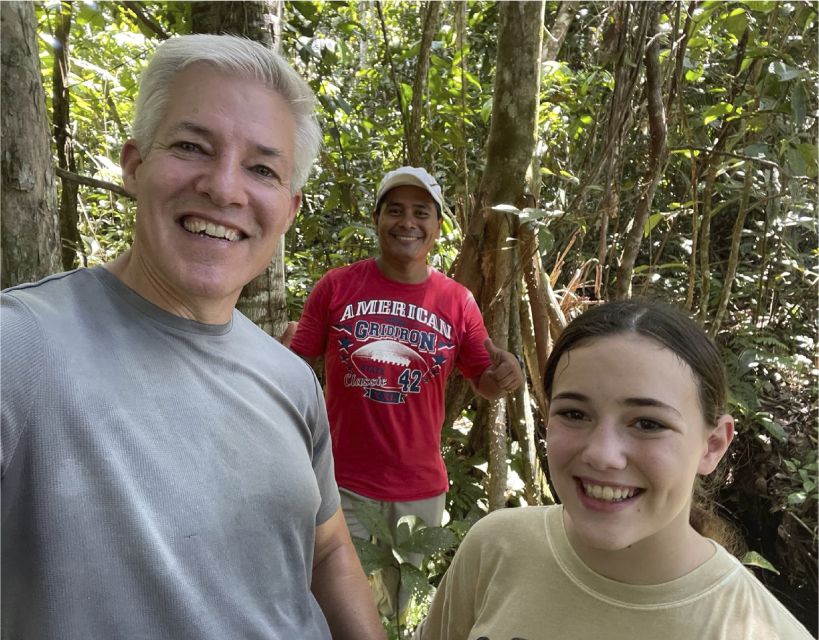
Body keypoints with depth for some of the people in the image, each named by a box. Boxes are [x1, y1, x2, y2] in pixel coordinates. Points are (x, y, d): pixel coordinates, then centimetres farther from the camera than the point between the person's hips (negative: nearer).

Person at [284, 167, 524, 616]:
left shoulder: (457, 301, -3)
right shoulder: (336, 286, -7)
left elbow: (485, 384, 4)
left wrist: (504, 375, -18)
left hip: (421, 490, 2)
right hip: (343, 484, -2)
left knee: (399, 609, 24)